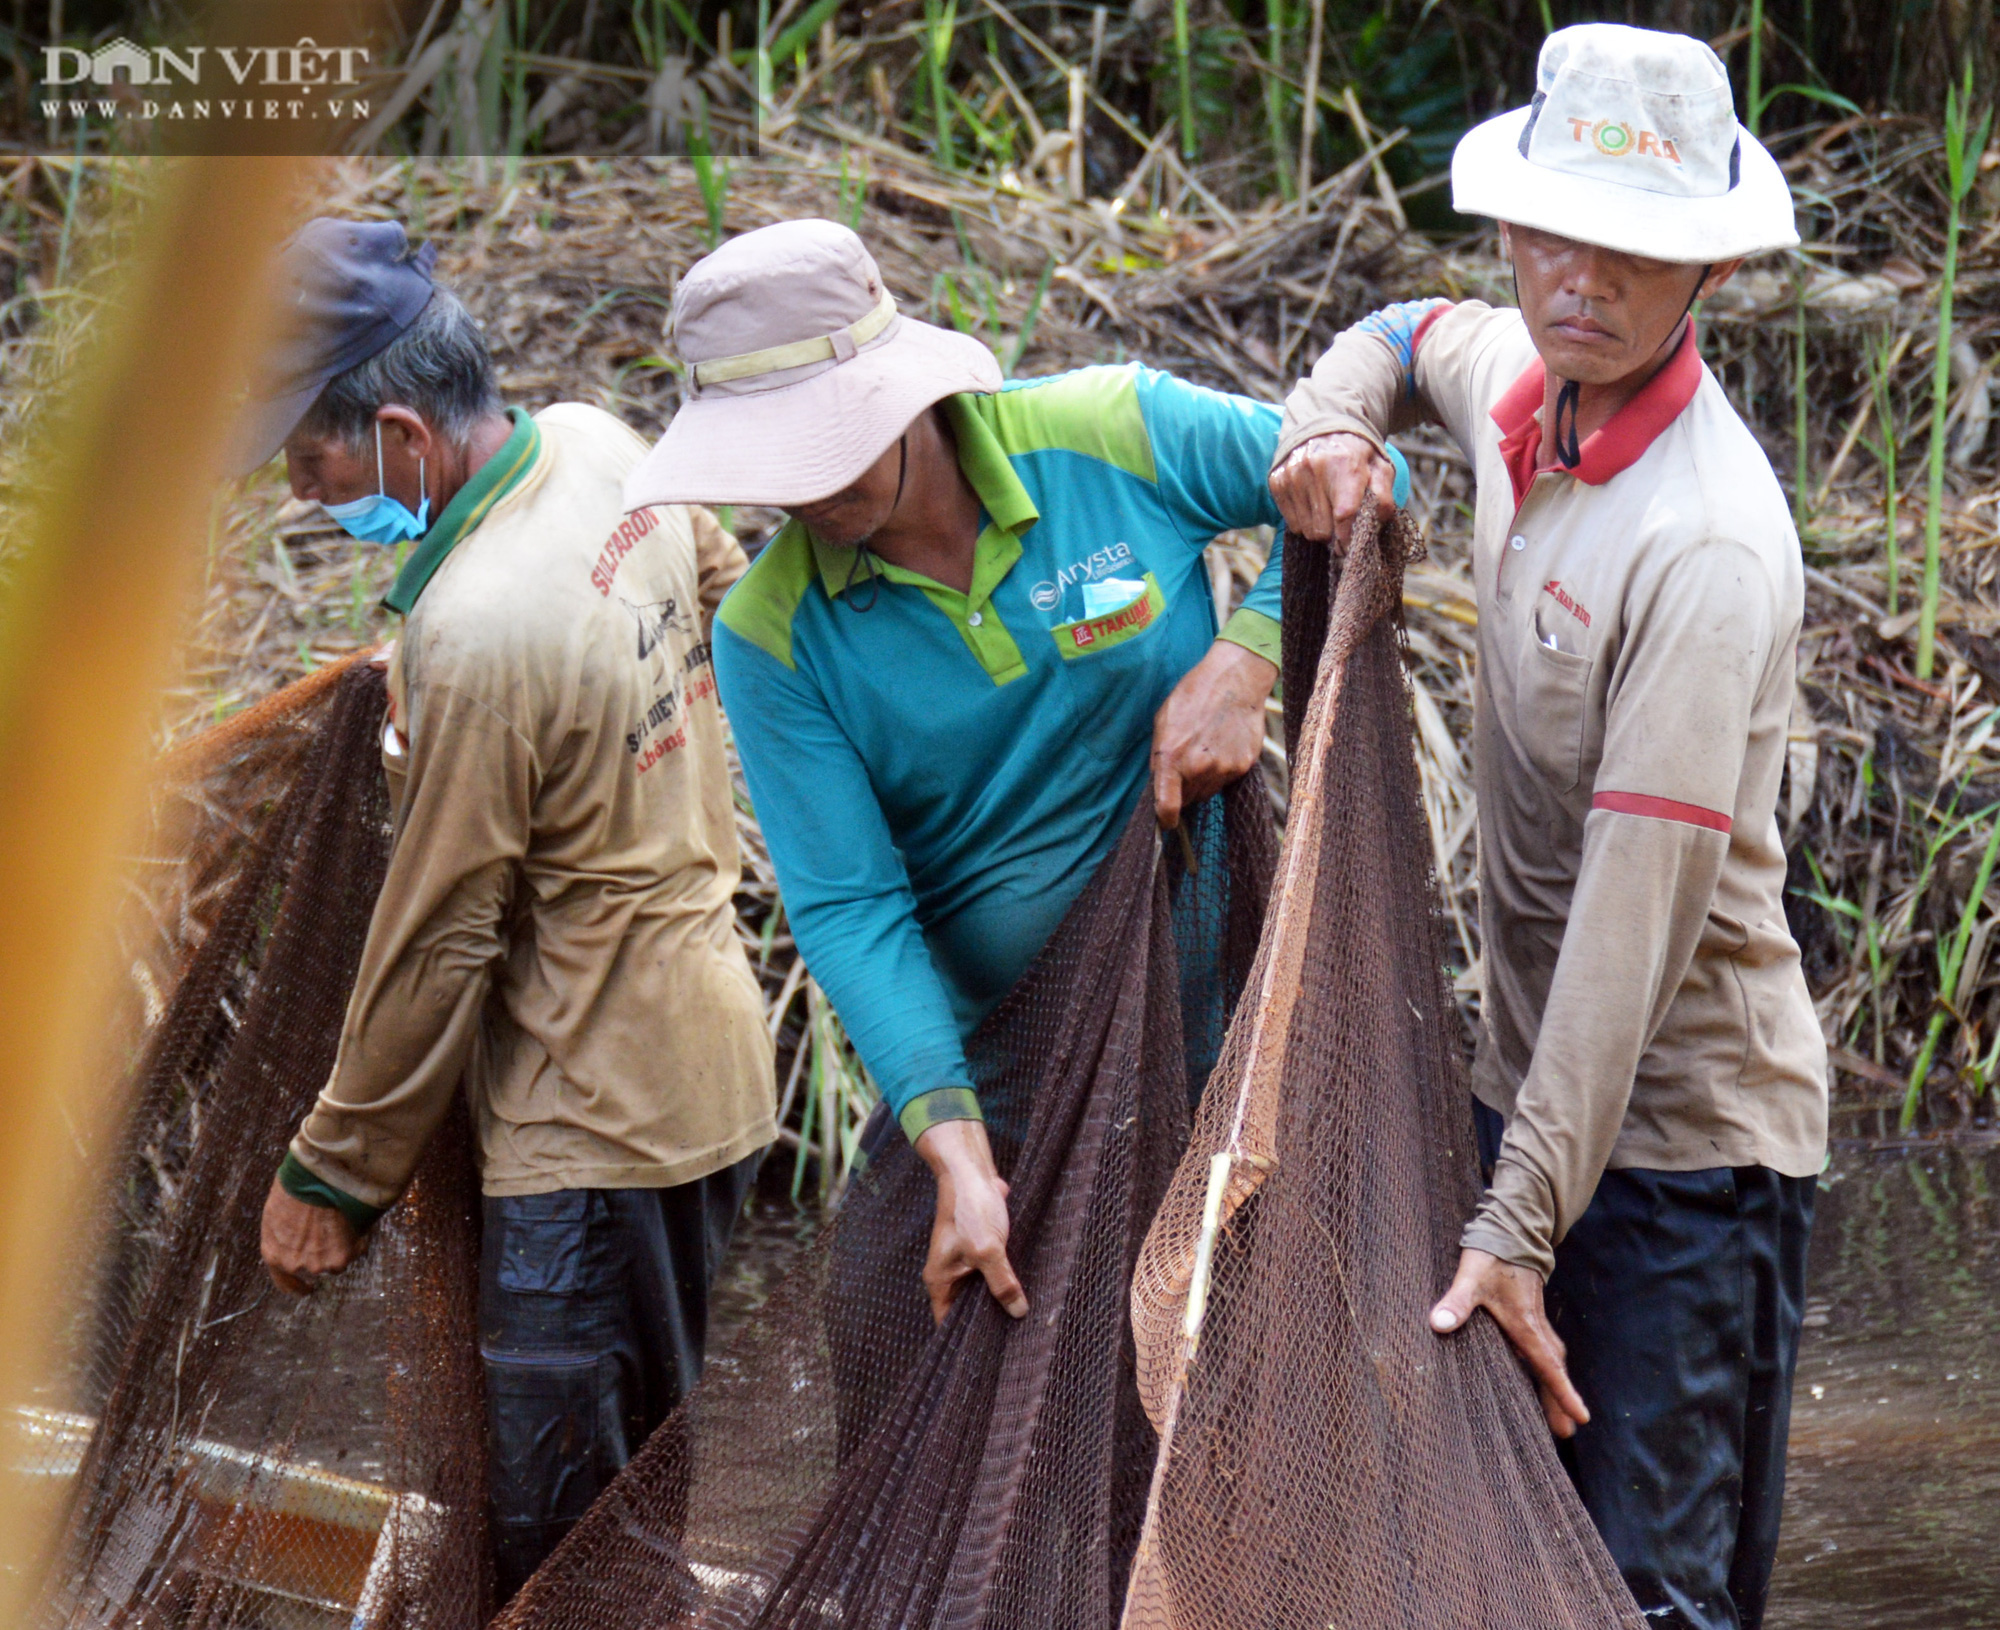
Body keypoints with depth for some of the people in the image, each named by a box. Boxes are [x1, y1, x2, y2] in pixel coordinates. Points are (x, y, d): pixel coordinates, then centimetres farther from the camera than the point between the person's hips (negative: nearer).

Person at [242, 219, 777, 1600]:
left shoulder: (477, 637, -28)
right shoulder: (602, 447, -2)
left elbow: (435, 941, -18)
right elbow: (725, 600, 19)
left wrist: (334, 1175, -5)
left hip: (599, 1125, -10)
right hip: (711, 1055, 10)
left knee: (567, 1545, -3)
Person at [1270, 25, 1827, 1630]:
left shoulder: (1707, 545, -24)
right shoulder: (1520, 377, 2)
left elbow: (1639, 912, -28)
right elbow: (1409, 337, 29)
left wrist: (1521, 1226, -30)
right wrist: (1331, 426, 3)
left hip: (1680, 1136, -9)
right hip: (1529, 1079, 9)